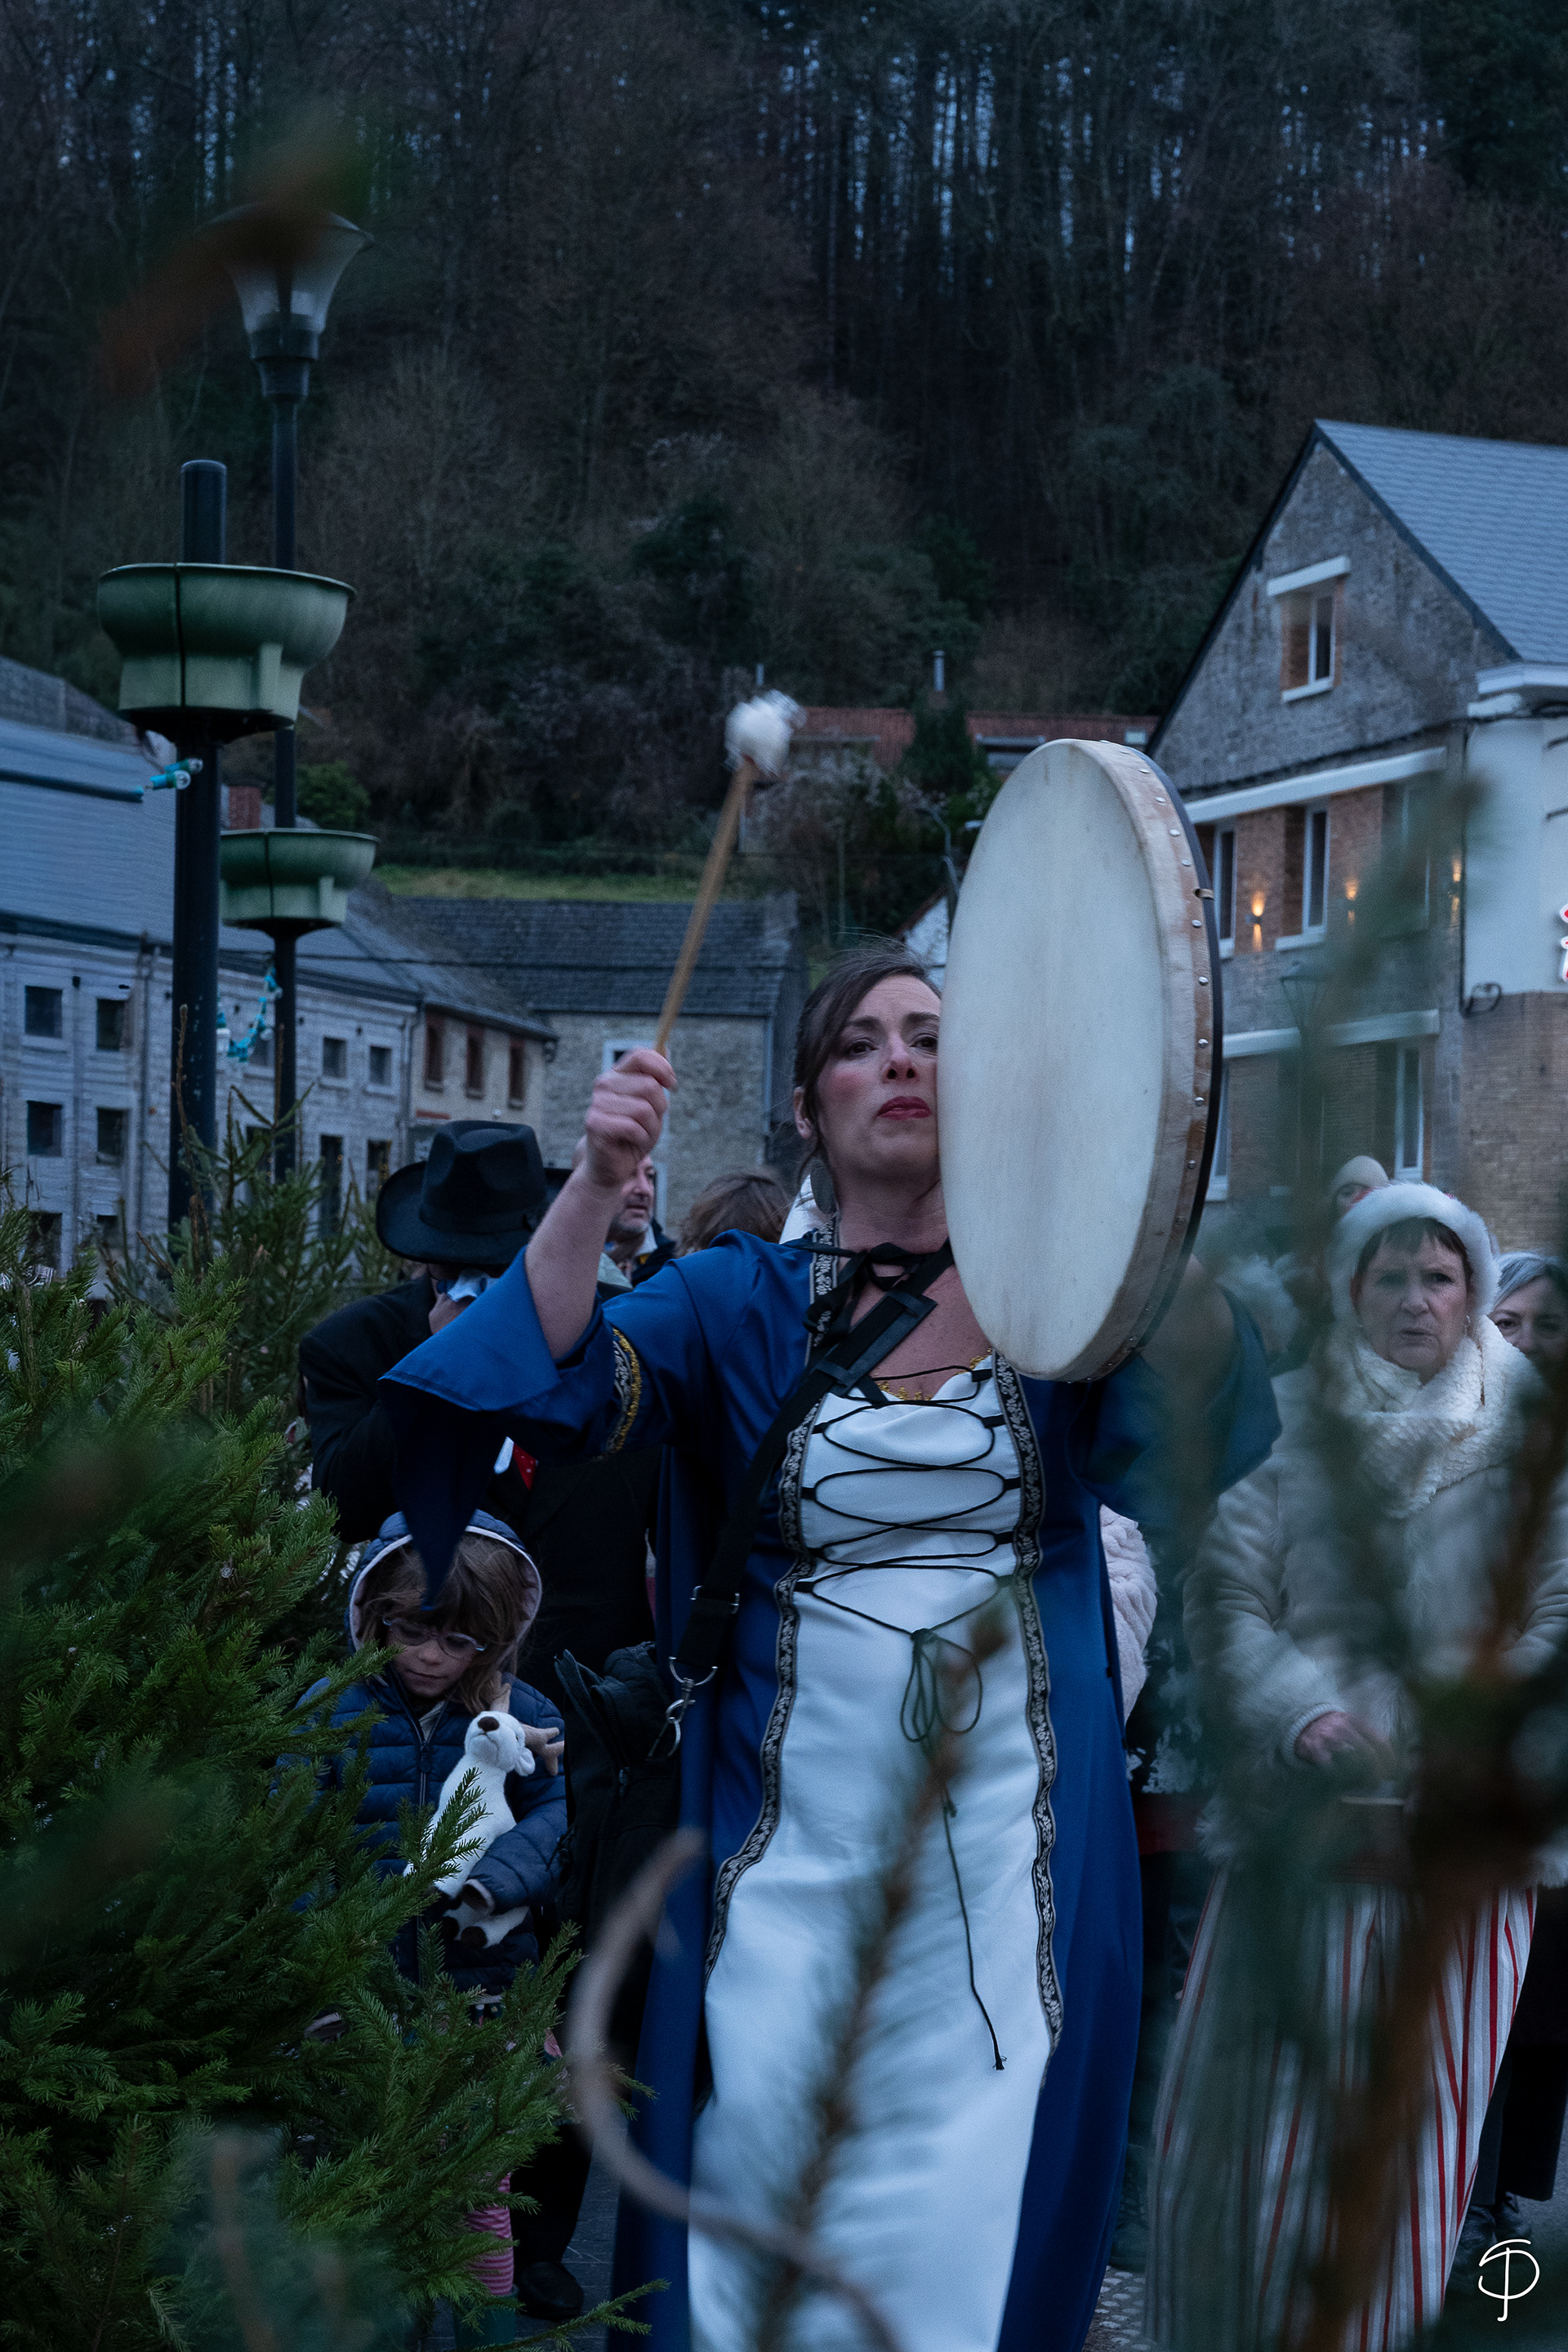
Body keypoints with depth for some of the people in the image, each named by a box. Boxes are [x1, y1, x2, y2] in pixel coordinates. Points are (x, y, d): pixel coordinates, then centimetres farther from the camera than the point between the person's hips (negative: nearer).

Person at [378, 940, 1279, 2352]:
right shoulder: (744, 1303, 4)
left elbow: (1191, 1426, -17)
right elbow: (559, 1378, -12)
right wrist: (600, 1181, -27)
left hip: (1006, 1836, 0)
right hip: (794, 1839, 1)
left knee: (973, 2206, 3)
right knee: (765, 2162, 5)